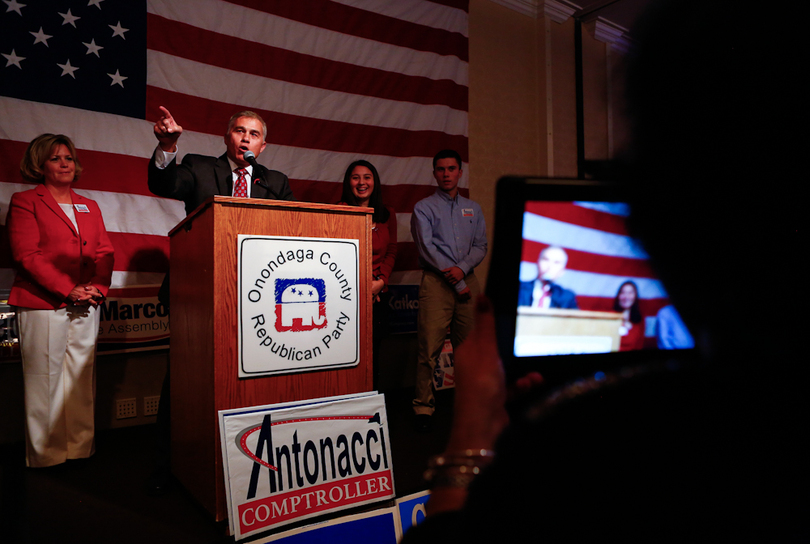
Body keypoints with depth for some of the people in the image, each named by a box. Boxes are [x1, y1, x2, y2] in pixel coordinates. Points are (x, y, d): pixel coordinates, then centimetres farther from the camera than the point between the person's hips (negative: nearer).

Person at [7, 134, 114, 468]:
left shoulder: (90, 207, 20)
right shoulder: (25, 201, 5)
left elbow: (105, 253, 13)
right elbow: (26, 255, -6)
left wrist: (98, 287, -5)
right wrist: (68, 290, -13)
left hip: (86, 308, 4)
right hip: (43, 305, -4)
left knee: (82, 379, 6)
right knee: (45, 380, 0)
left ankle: (81, 451, 14)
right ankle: (46, 458, 11)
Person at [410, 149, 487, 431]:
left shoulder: (473, 209, 18)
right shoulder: (423, 208, 5)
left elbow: (481, 246, 11)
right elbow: (427, 248, -5)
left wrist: (462, 269, -10)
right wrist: (457, 283, -8)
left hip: (467, 280, 4)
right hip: (436, 281, -3)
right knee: (430, 347, -7)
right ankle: (423, 406, 2)